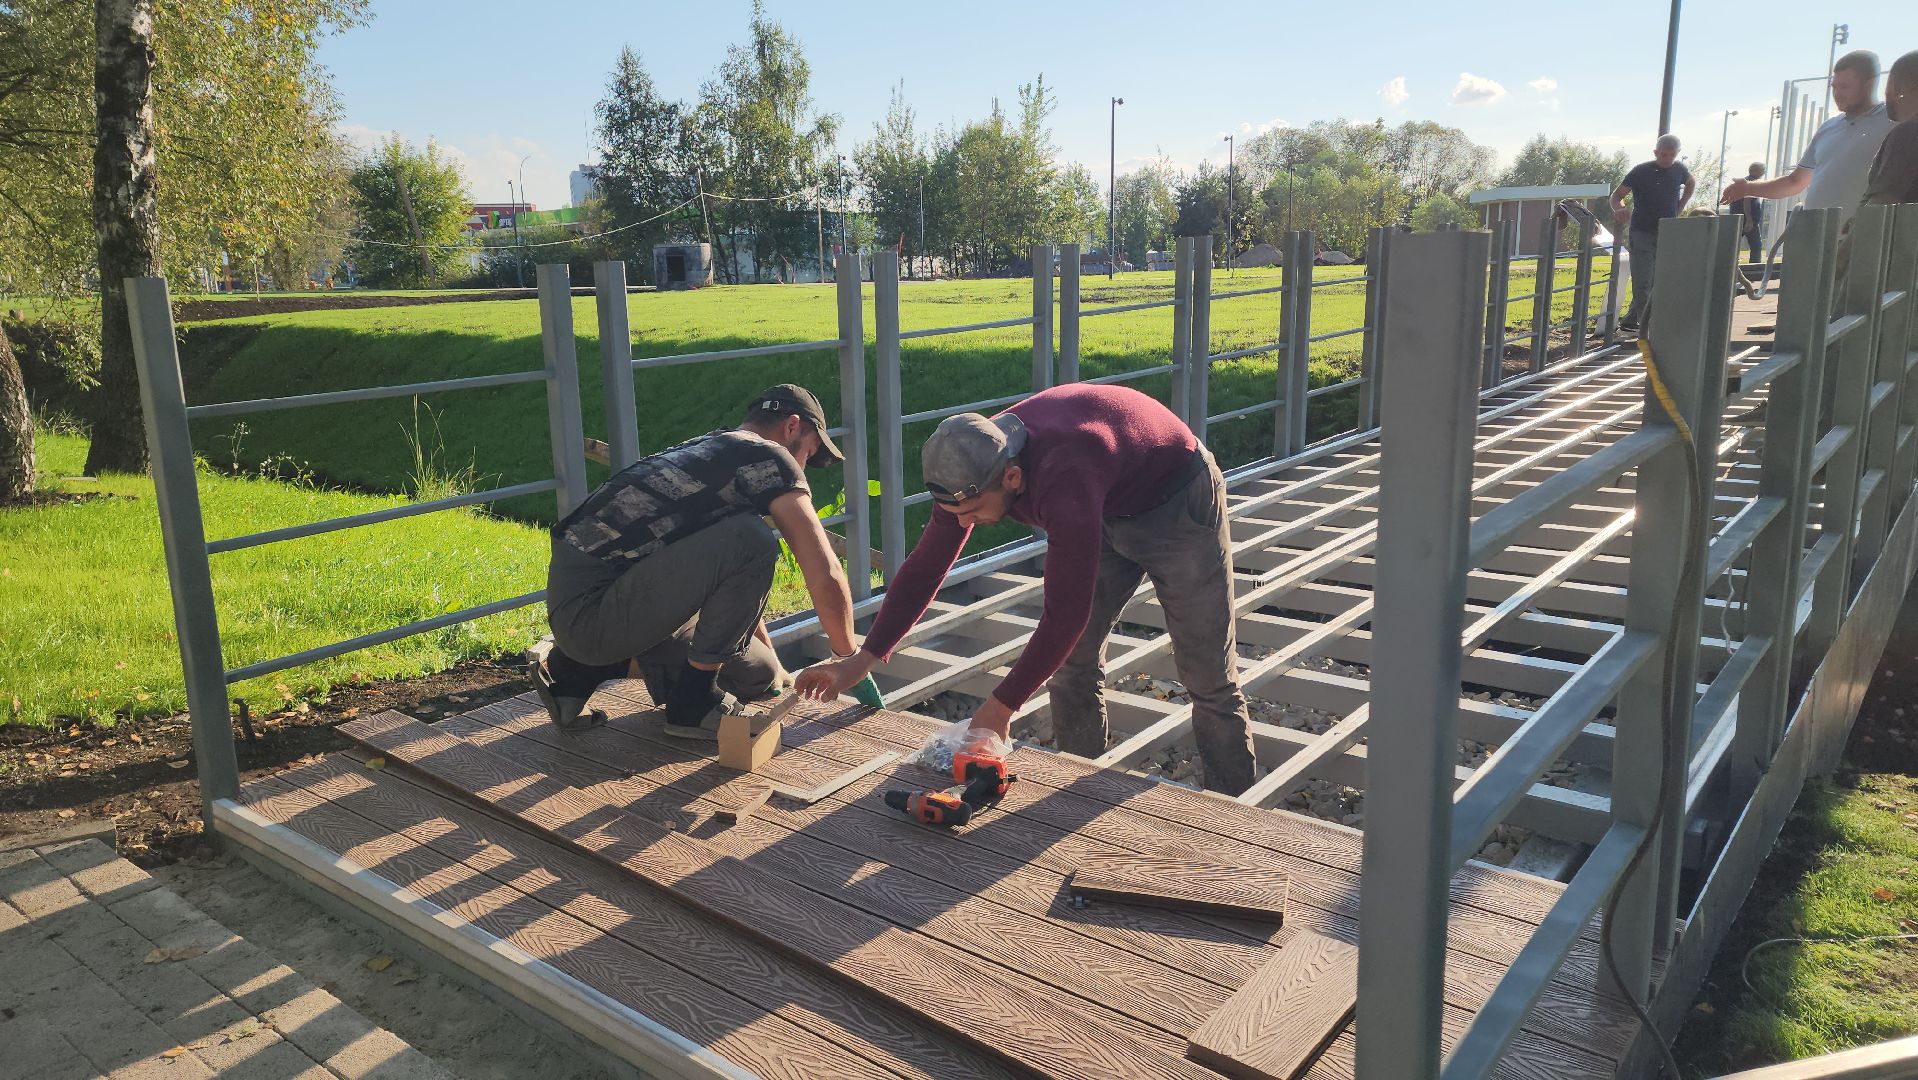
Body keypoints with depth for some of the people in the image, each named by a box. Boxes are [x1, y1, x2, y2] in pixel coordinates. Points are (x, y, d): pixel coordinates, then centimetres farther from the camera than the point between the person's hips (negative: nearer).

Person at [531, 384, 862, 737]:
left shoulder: (707, 450, 21)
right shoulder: (769, 458, -7)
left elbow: (736, 583, 30)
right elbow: (826, 577, -9)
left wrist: (774, 666, 36)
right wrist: (851, 658, 7)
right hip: (593, 609, -10)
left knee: (756, 675, 12)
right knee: (753, 541, -19)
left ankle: (580, 668, 15)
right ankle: (694, 701, -7)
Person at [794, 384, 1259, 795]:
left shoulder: (1064, 479, -45)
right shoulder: (970, 466, -20)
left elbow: (1065, 614, -41)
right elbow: (925, 566, -10)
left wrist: (1000, 708, -33)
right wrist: (861, 661, -11)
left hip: (1178, 507, -7)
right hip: (1108, 512, 7)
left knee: (1208, 678, 1)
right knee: (1073, 664, 3)